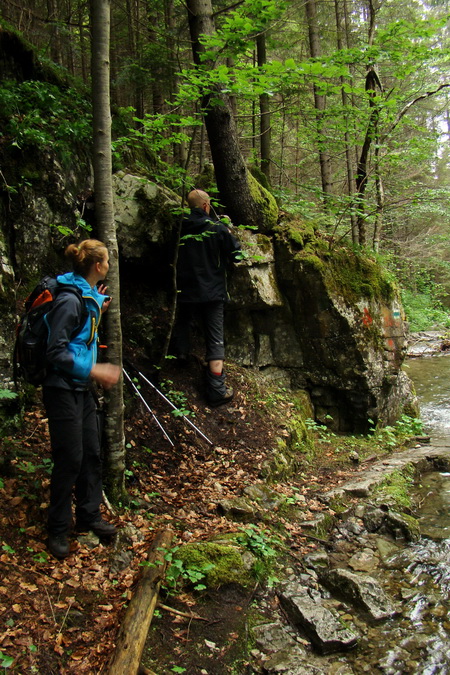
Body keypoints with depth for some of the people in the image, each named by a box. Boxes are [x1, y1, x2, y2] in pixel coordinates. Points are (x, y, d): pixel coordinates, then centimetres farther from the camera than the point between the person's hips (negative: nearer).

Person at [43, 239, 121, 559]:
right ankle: (58, 530, 16)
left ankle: (89, 515, 30)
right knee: (70, 459, -1)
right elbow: (57, 352, -22)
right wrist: (94, 370, -24)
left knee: (92, 454, 14)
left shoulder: (89, 296, 9)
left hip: (82, 389, 9)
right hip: (63, 389, -9)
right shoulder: (70, 300, -20)